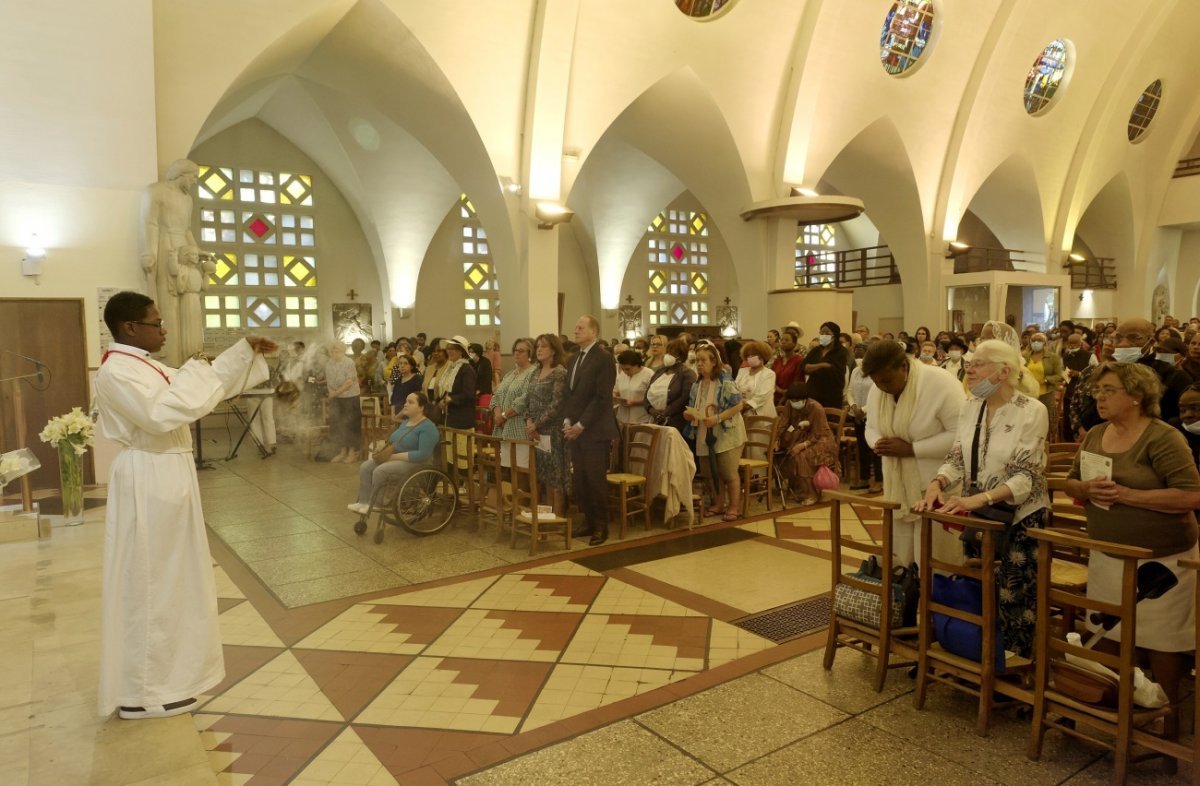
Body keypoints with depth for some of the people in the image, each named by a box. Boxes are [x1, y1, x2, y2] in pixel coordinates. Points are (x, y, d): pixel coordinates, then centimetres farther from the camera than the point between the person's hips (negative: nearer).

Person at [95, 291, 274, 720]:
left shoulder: (143, 367, 13)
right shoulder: (116, 372, -17)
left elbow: (210, 381, 20)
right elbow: (160, 414, -31)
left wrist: (246, 349, 11)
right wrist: (194, 371, -19)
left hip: (167, 478, 10)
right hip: (148, 482, -10)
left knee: (169, 575, 19)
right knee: (148, 582, -2)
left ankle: (163, 666, 35)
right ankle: (142, 691, 10)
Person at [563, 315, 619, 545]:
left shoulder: (603, 358, -9)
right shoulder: (574, 359, 15)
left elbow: (602, 398, -15)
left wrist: (581, 425, -15)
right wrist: (567, 420, 1)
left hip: (595, 431, -7)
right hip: (575, 429, 7)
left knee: (596, 480, -1)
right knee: (580, 480, 9)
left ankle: (601, 527, 12)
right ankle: (588, 521, 22)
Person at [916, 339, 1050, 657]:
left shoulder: (1032, 411, -13)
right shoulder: (970, 408, 3)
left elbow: (1026, 477, -19)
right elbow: (957, 459, 3)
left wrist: (979, 498, -31)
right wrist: (937, 483, -18)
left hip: (1019, 520, -5)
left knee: (1013, 601, 3)